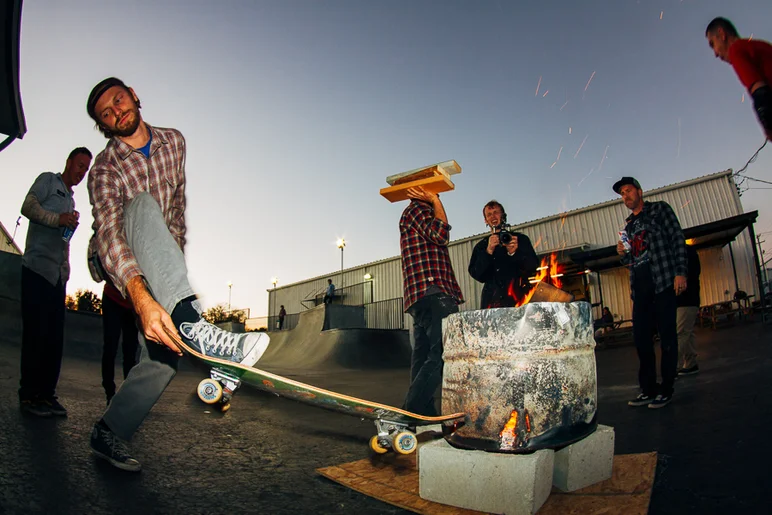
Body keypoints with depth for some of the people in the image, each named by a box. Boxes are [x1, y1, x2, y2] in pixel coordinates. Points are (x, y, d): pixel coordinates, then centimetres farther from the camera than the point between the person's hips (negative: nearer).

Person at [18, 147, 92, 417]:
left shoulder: (71, 199, 26)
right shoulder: (48, 180, 6)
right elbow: (28, 206, -10)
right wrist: (58, 219, -23)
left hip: (59, 273, 7)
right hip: (38, 267, -7)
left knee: (55, 336, 3)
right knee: (36, 332, -8)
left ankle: (47, 393, 7)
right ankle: (29, 395, -2)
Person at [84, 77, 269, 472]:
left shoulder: (174, 142, 0)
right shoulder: (105, 169, -18)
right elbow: (109, 235, -35)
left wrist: (174, 257, 5)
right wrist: (142, 299, -52)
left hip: (158, 268, 5)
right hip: (112, 263, -4)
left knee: (165, 354, -16)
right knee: (143, 205, -38)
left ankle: (108, 433, 5)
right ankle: (192, 326, -56)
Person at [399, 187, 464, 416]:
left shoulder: (421, 213, 30)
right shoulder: (417, 208, 1)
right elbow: (440, 235, -15)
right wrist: (436, 202, -4)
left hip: (423, 296, 11)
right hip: (433, 293, -11)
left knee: (424, 357, 6)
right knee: (443, 354, -18)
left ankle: (424, 414, 8)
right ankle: (412, 411, -20)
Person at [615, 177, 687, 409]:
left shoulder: (660, 209, 5)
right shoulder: (628, 224, 20)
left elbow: (678, 239, -3)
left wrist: (680, 272, -13)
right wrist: (623, 254, 0)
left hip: (663, 281, -6)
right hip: (640, 286, 6)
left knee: (667, 335, -3)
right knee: (641, 336, 4)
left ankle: (666, 390, 3)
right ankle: (648, 389, 13)